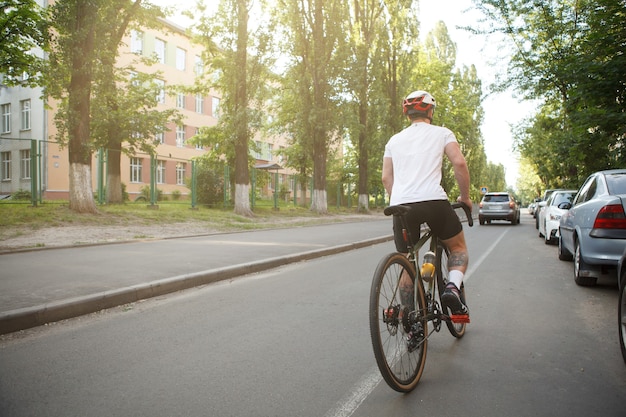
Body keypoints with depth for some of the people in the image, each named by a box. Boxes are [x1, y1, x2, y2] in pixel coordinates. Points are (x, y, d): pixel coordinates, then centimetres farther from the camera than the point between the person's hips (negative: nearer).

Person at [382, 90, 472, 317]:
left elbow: (386, 177, 18)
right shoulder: (441, 133, 13)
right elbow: (459, 163, 0)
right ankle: (452, 287, -6)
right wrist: (465, 197, 11)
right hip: (433, 200, -3)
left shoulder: (394, 140, 23)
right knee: (458, 247, 20)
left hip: (401, 205, 3)